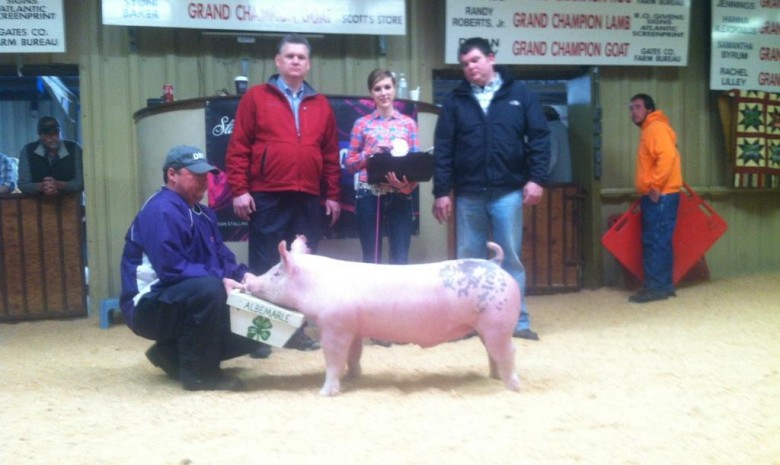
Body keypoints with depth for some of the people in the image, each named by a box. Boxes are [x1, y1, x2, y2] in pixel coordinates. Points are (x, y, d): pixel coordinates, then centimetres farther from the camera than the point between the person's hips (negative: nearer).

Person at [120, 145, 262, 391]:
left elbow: (221, 256, 11)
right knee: (208, 288, -37)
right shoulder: (161, 211, -18)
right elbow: (171, 268, -27)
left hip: (186, 302, 10)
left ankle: (173, 354, 12)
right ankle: (198, 372, -22)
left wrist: (242, 274, -10)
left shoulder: (202, 212, 12)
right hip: (151, 306, -10)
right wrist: (220, 281, -29)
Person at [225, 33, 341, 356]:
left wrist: (333, 194, 8)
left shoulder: (321, 105, 14)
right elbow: (238, 148, -1)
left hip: (309, 198, 4)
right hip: (267, 197, -3)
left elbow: (331, 155, 13)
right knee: (264, 266, 1)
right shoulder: (256, 97, 4)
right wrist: (239, 190, -9)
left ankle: (296, 328, 18)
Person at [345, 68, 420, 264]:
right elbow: (349, 163, 6)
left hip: (400, 196, 1)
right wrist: (369, 154, -12)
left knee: (400, 259, -1)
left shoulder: (408, 123, 9)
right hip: (369, 196, 0)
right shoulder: (362, 124, 7)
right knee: (371, 259, 4)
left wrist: (408, 183, -15)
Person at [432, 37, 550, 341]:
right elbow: (442, 149, 4)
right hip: (468, 194, 2)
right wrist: (441, 191, -2)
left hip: (507, 192, -1)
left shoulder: (519, 94, 5)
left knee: (510, 259, 3)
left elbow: (539, 138, 2)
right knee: (470, 260, 8)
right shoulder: (455, 100, 7)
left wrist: (536, 178, -8)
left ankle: (517, 321, 10)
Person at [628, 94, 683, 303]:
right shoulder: (649, 130, 21)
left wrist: (655, 186, -24)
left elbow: (667, 156, -24)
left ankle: (657, 287, -7)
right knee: (657, 242, 11)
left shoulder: (656, 128, -10)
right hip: (654, 198, 10)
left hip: (660, 197, -10)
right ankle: (663, 285, 15)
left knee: (656, 242, -9)